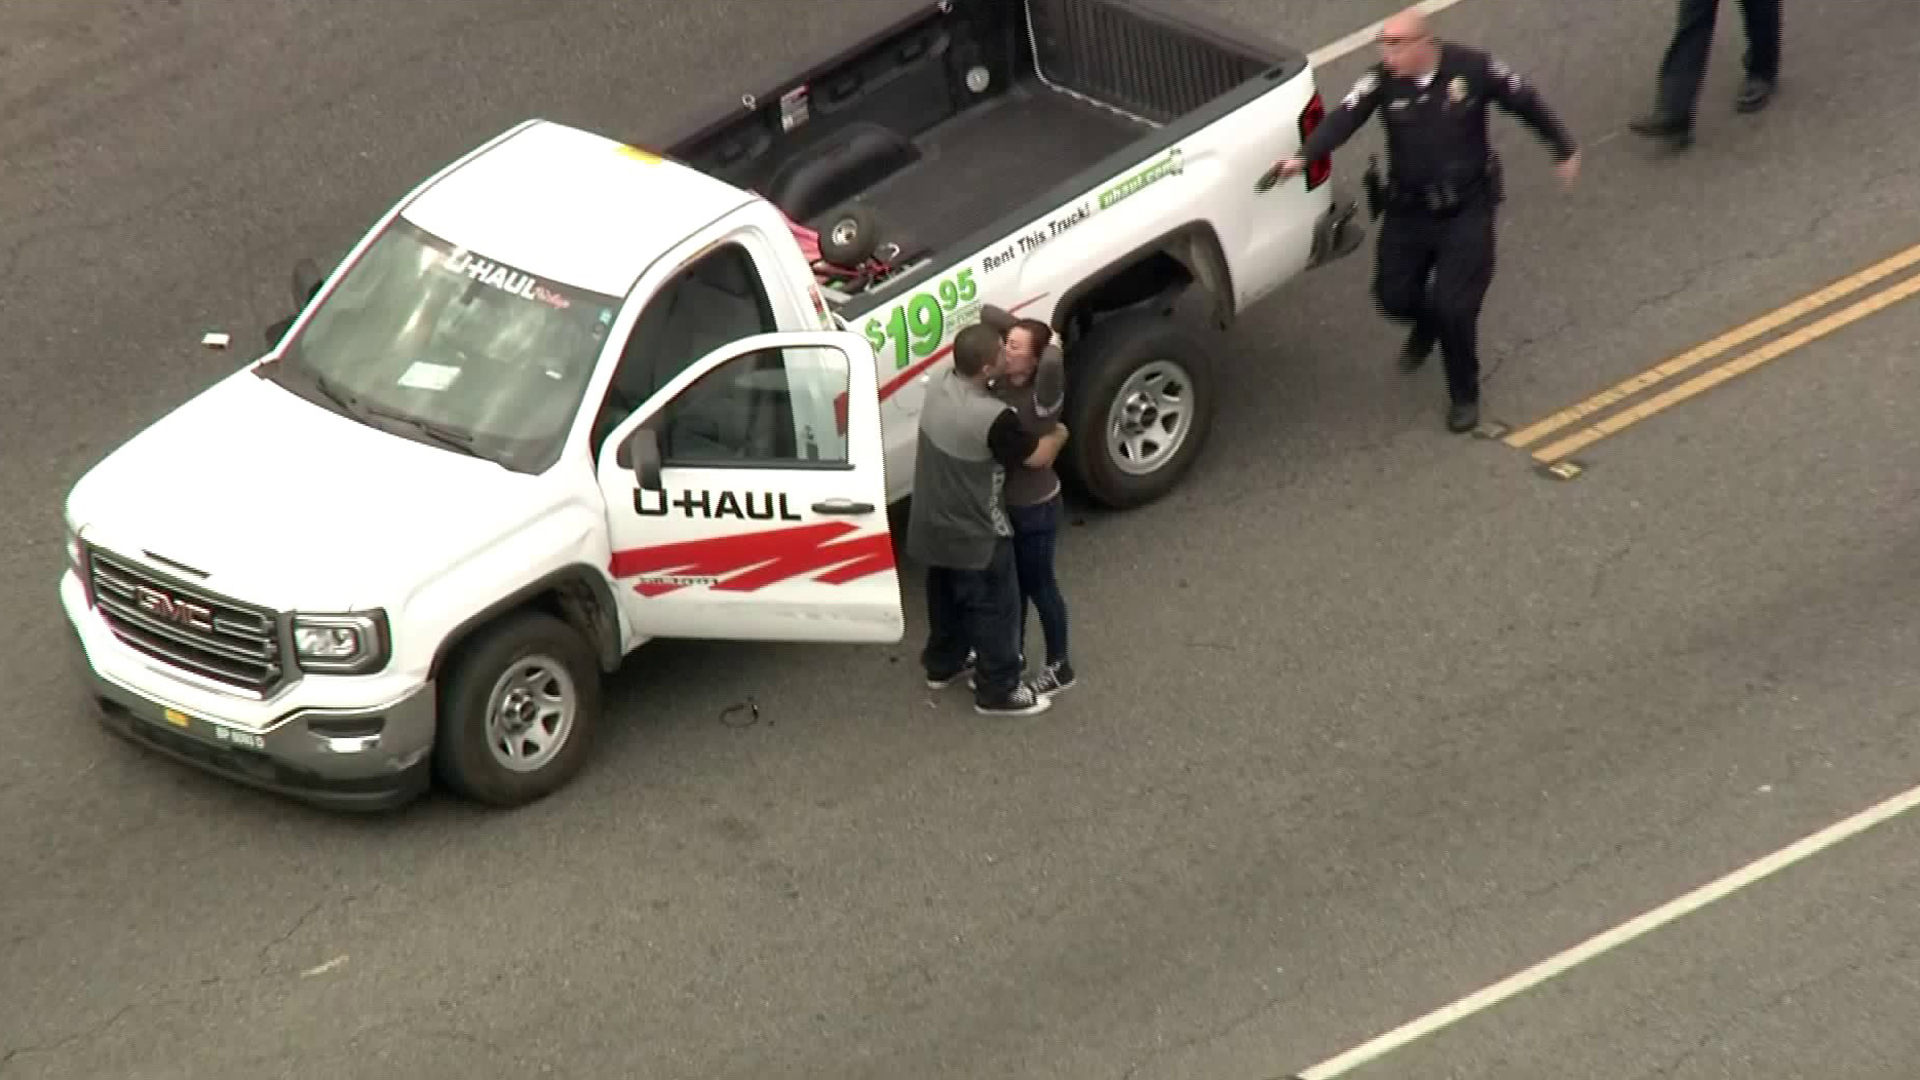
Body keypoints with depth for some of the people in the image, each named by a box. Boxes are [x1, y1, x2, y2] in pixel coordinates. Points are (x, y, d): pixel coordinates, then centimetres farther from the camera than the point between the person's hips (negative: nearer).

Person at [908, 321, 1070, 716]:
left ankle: (943, 663, 48)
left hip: (934, 522, 8)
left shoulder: (941, 383, -12)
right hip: (974, 534, -8)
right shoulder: (992, 418, -35)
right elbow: (1038, 456, -19)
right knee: (995, 608, 12)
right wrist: (1059, 434, 3)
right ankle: (998, 690, 26)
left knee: (946, 596, 29)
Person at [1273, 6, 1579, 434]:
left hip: (1467, 210, -3)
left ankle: (1465, 396, 18)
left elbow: (1526, 103, -2)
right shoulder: (1382, 80, -14)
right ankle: (1428, 323, 47)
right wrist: (1305, 156, -48)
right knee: (1393, 297, 8)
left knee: (1455, 307, -7)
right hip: (1408, 209, 3)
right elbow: (1344, 119, -30)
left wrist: (1565, 149, 11)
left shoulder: (1474, 69, -17)